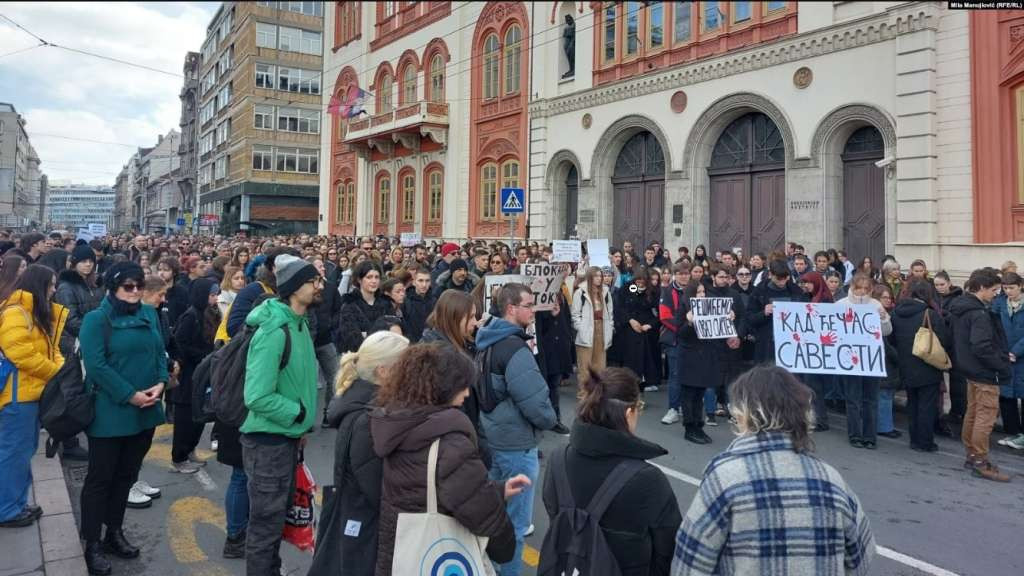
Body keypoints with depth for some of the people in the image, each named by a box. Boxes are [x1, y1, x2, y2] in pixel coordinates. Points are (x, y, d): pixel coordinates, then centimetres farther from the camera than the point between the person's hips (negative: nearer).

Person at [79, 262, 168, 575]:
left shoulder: (150, 314, 9)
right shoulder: (96, 319, -8)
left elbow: (160, 352, 9)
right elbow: (95, 365, -16)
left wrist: (160, 383, -9)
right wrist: (130, 395, -19)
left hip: (145, 411, 5)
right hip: (109, 412, -5)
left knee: (126, 475, 16)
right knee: (100, 478, 5)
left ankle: (114, 533, 30)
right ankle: (92, 545, 16)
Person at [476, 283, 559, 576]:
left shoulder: (487, 339, 7)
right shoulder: (514, 348, -22)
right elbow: (534, 400, -24)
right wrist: (549, 420, -5)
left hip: (491, 437, 10)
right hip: (516, 443, -10)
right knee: (515, 521, 3)